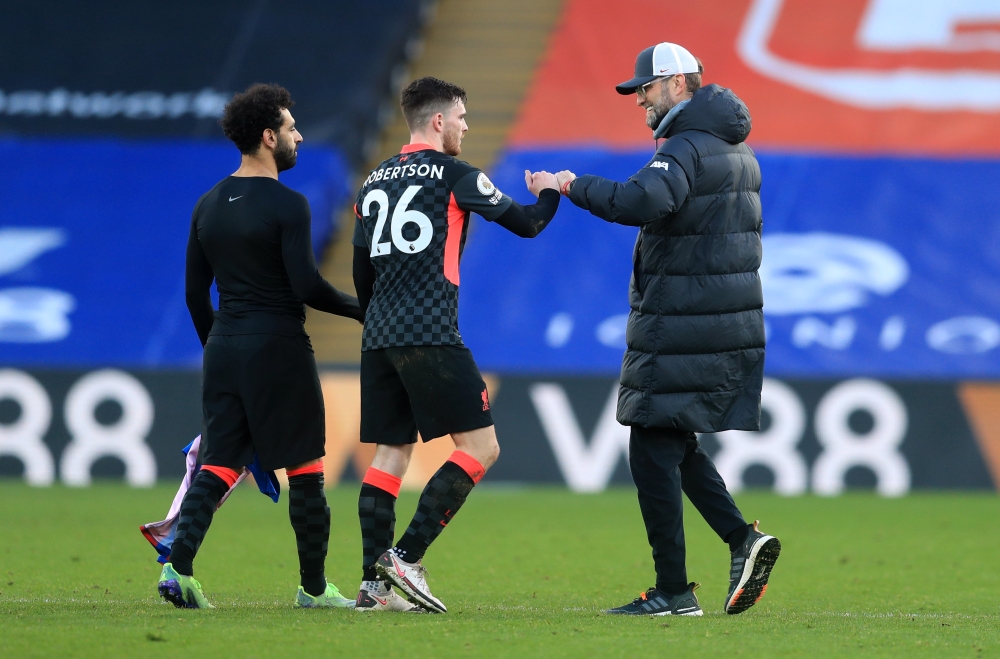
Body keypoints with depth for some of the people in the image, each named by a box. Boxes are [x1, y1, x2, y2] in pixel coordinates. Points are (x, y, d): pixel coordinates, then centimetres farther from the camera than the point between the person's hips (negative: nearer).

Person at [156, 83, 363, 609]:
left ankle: (178, 565, -14)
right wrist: (360, 309, -2)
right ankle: (313, 587, 10)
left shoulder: (208, 205, 10)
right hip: (278, 348, -6)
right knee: (305, 471, 4)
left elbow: (195, 293, 13)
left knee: (218, 465, 4)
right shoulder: (287, 205, -11)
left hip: (224, 348, 6)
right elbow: (306, 286, -16)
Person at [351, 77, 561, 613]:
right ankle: (406, 557, -14)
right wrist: (548, 194, 24)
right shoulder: (453, 174, -3)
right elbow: (526, 223, 3)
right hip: (430, 336, -8)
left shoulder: (375, 181, 16)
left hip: (378, 337, 8)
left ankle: (373, 584, 3)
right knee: (481, 446, -3)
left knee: (391, 452, 11)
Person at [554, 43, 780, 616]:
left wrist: (576, 187, -22)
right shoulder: (737, 148, 16)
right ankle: (742, 537, 0)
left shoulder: (686, 148, -15)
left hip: (680, 328, -9)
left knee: (654, 452, -3)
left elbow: (641, 202, -33)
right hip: (733, 326, 9)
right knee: (676, 446, 18)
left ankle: (673, 591, -3)